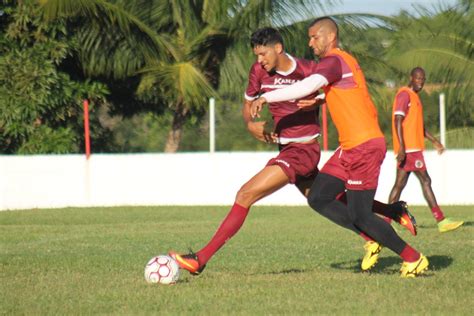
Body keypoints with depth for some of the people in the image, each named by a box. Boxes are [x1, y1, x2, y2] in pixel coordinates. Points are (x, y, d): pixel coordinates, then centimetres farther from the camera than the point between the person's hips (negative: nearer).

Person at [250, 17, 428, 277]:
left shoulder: (333, 61, -12)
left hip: (363, 146, -10)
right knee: (318, 199, 5)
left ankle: (414, 259, 5)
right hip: (350, 148, 10)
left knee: (360, 216, -7)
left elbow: (309, 86, -28)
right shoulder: (347, 61, 18)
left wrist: (266, 98, -28)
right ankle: (373, 240, 11)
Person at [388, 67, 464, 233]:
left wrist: (434, 141, 24)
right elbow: (398, 120, -18)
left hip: (412, 148, 10)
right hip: (409, 149, -10)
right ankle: (441, 221, -10)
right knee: (425, 181, -10)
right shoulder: (404, 95, -10)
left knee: (400, 184, 8)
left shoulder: (415, 97, 21)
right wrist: (401, 147, -24)